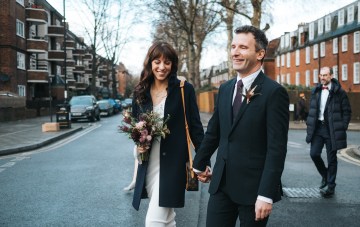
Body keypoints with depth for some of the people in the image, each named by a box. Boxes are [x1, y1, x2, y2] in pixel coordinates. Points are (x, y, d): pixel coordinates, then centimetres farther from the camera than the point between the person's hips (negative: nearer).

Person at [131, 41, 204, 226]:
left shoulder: (184, 89, -6)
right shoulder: (140, 92, 6)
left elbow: (195, 126, -3)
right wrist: (138, 144, -5)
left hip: (172, 163, -4)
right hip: (148, 164, 5)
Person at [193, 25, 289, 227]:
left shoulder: (274, 92, -11)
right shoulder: (225, 89, 8)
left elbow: (277, 147, -15)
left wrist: (267, 194, -18)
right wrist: (200, 163, 26)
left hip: (254, 186, -5)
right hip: (221, 183, 5)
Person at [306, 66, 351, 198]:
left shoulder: (339, 92, -5)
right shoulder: (315, 91, 9)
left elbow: (347, 112, -2)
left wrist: (342, 128, -8)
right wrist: (310, 125, 8)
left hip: (332, 129, -4)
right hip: (318, 127, 4)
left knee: (331, 158, 2)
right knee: (314, 153, -3)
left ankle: (330, 186, 13)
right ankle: (325, 175, 24)